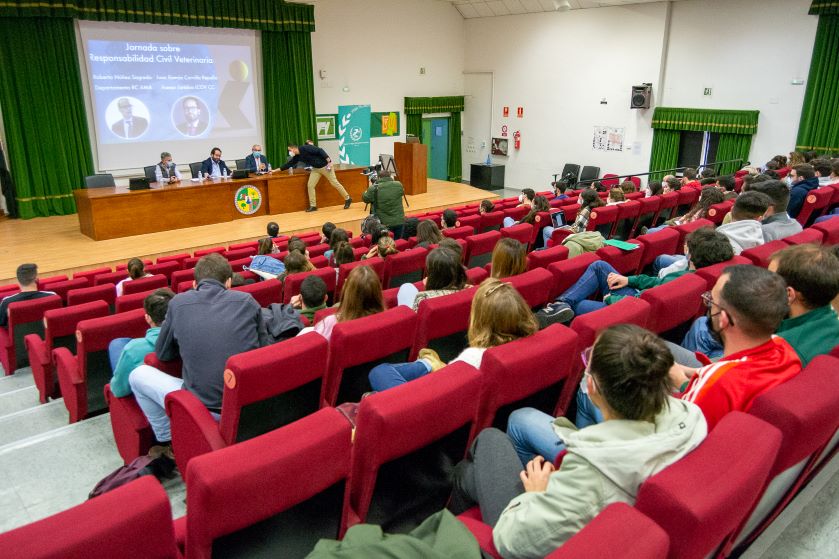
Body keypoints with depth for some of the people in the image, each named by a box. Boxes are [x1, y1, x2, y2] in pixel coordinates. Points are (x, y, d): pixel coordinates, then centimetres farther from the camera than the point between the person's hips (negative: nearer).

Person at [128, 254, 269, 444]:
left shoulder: (179, 302, -1)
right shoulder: (247, 301, -1)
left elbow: (162, 354, 12)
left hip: (203, 410, -2)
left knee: (138, 375, 20)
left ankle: (168, 441, 25)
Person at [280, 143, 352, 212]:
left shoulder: (305, 148, -23)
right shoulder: (297, 157, 2)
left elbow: (320, 151, -25)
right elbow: (289, 164, 14)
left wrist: (329, 161, -29)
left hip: (325, 166, -8)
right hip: (316, 168, 8)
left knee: (334, 183, -1)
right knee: (310, 185, -2)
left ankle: (347, 199, 13)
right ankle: (313, 206, 5)